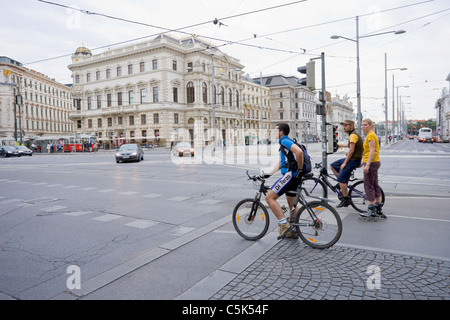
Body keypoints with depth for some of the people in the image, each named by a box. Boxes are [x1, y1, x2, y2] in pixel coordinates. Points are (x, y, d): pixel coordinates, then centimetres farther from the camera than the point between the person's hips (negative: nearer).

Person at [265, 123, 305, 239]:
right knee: (292, 204, 19)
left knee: (269, 198, -11)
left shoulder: (285, 141, -9)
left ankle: (284, 225, -13)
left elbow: (299, 152, -28)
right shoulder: (284, 143, 23)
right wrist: (268, 174, 23)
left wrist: (300, 169, -18)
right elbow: (280, 163, 28)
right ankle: (293, 230, 28)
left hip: (291, 174, -11)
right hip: (293, 176, 11)